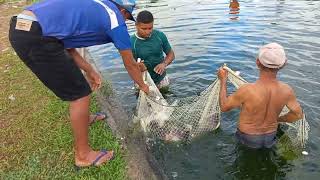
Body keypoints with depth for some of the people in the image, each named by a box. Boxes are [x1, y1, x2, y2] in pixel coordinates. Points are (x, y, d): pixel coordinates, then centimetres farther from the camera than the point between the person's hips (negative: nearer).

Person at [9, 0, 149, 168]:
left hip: (19, 27, 10)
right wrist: (143, 86, 28)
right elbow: (130, 64, 11)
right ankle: (83, 155, 17)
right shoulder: (115, 17, 2)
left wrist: (89, 71, 24)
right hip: (37, 37, -10)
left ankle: (83, 118, 49)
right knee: (81, 94, 2)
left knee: (75, 81, 26)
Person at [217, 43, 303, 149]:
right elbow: (298, 114, -3)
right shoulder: (286, 90, -22)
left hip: (248, 139, -3)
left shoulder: (247, 90, -36)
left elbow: (224, 107, -18)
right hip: (269, 138, 4)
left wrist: (223, 80, -9)